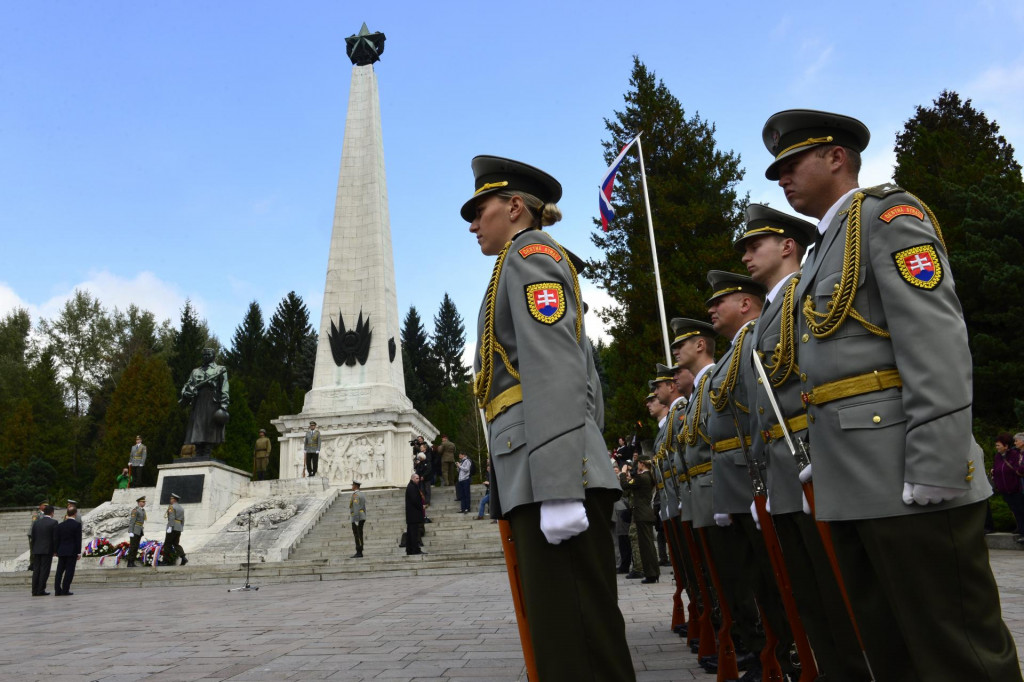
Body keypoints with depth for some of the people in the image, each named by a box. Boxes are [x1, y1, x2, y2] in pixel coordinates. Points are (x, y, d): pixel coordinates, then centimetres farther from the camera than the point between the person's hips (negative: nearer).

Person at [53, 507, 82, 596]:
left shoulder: (60, 525, 7)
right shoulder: (77, 525, -7)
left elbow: (56, 539, 8)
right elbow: (78, 539, -9)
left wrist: (56, 551, 15)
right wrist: (79, 553, -5)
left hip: (61, 551, 5)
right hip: (72, 551, -5)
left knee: (59, 571, 9)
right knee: (69, 571, -2)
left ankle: (57, 590, 9)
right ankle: (65, 590, -5)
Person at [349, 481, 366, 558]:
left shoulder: (355, 495, -14)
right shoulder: (361, 495, 16)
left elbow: (356, 508, -22)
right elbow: (364, 508, 18)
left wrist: (356, 520, -24)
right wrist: (364, 519, 21)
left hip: (356, 518, -9)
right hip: (361, 518, 9)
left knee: (358, 536, -7)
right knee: (358, 536, 11)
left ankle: (359, 553, -7)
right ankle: (359, 553, 12)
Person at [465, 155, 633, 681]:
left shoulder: (529, 251, 0)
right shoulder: (552, 265, 29)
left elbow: (554, 370, -16)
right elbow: (585, 385, 25)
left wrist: (558, 490, -22)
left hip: (547, 472, -10)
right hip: (560, 474, 10)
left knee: (572, 640, -7)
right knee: (583, 632, 11)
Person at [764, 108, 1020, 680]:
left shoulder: (888, 214, -3)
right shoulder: (826, 247, 24)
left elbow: (937, 344, -16)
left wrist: (934, 470, -22)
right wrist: (822, 460, 15)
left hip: (904, 477, -9)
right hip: (852, 484, 9)